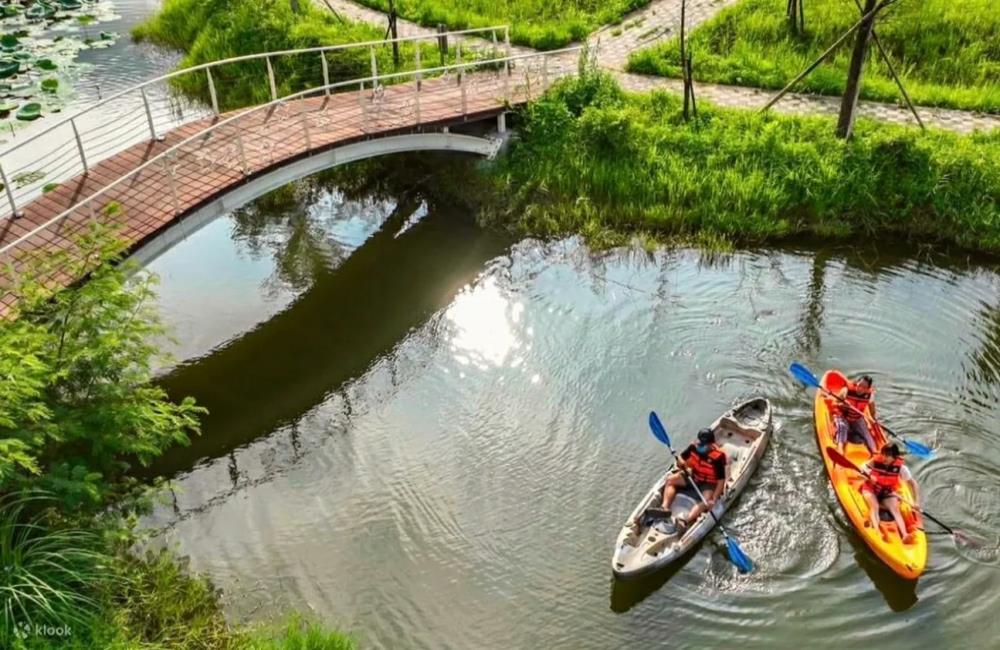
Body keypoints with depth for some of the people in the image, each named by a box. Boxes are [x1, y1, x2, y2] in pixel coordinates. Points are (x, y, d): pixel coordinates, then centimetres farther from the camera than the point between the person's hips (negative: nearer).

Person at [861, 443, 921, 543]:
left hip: (887, 493, 1)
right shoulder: (876, 461, -19)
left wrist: (916, 502, -14)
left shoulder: (900, 467, -16)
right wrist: (869, 473, -41)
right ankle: (877, 532, -50)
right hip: (871, 489, -1)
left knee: (895, 509, -25)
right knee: (874, 506, -29)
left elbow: (912, 483, -8)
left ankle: (905, 535, -43)